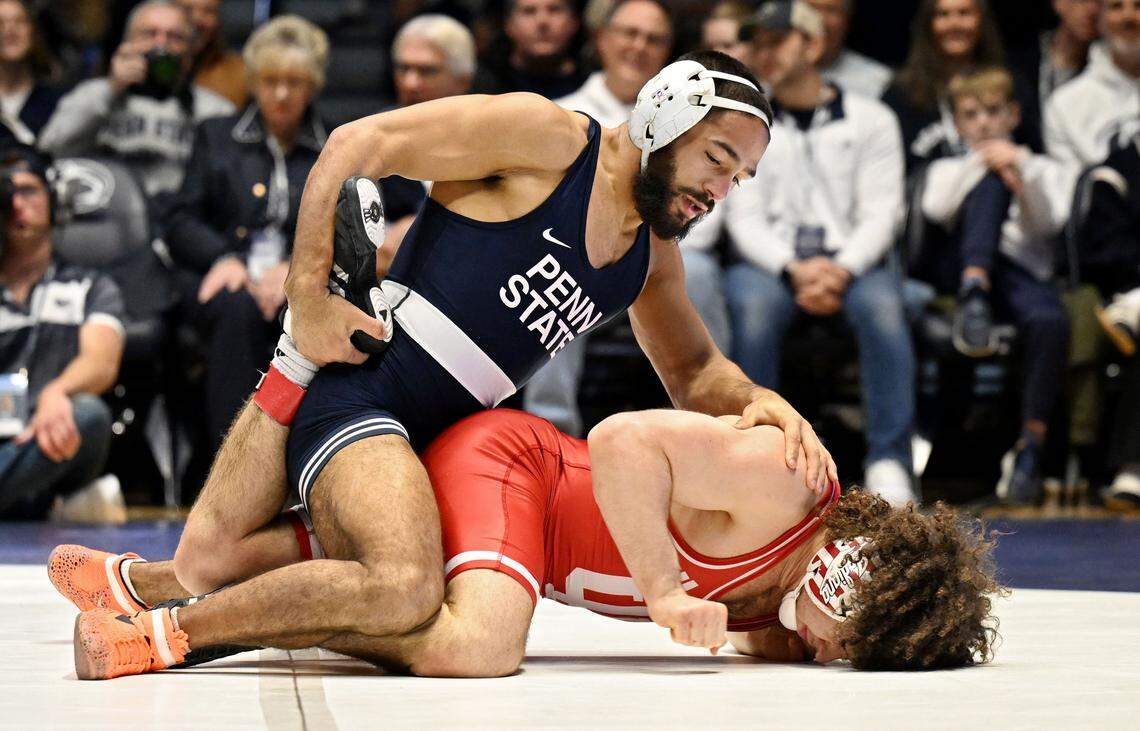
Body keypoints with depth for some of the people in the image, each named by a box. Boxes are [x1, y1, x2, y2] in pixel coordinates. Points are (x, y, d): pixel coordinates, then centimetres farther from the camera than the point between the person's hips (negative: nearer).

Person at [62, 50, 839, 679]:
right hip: (353, 366, -8)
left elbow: (694, 372, 26)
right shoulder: (547, 138, -9)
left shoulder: (653, 256, 15)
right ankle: (168, 631, -8)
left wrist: (758, 399, 3)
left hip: (434, 429, 8)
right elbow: (354, 146, -12)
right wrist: (309, 299, -15)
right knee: (403, 590, -26)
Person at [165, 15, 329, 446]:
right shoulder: (215, 137, 22)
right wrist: (225, 259, -11)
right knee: (239, 307, -37)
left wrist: (295, 269, -14)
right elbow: (181, 223, 12)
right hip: (224, 280, 0)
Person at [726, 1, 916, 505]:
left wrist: (840, 270, -18)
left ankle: (889, 463, -32)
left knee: (882, 306, -34)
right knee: (753, 307, -35)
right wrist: (795, 270, -16)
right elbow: (744, 217, 2)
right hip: (769, 262, 0)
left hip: (850, 262, 0)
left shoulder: (870, 120, 11)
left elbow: (881, 213, 2)